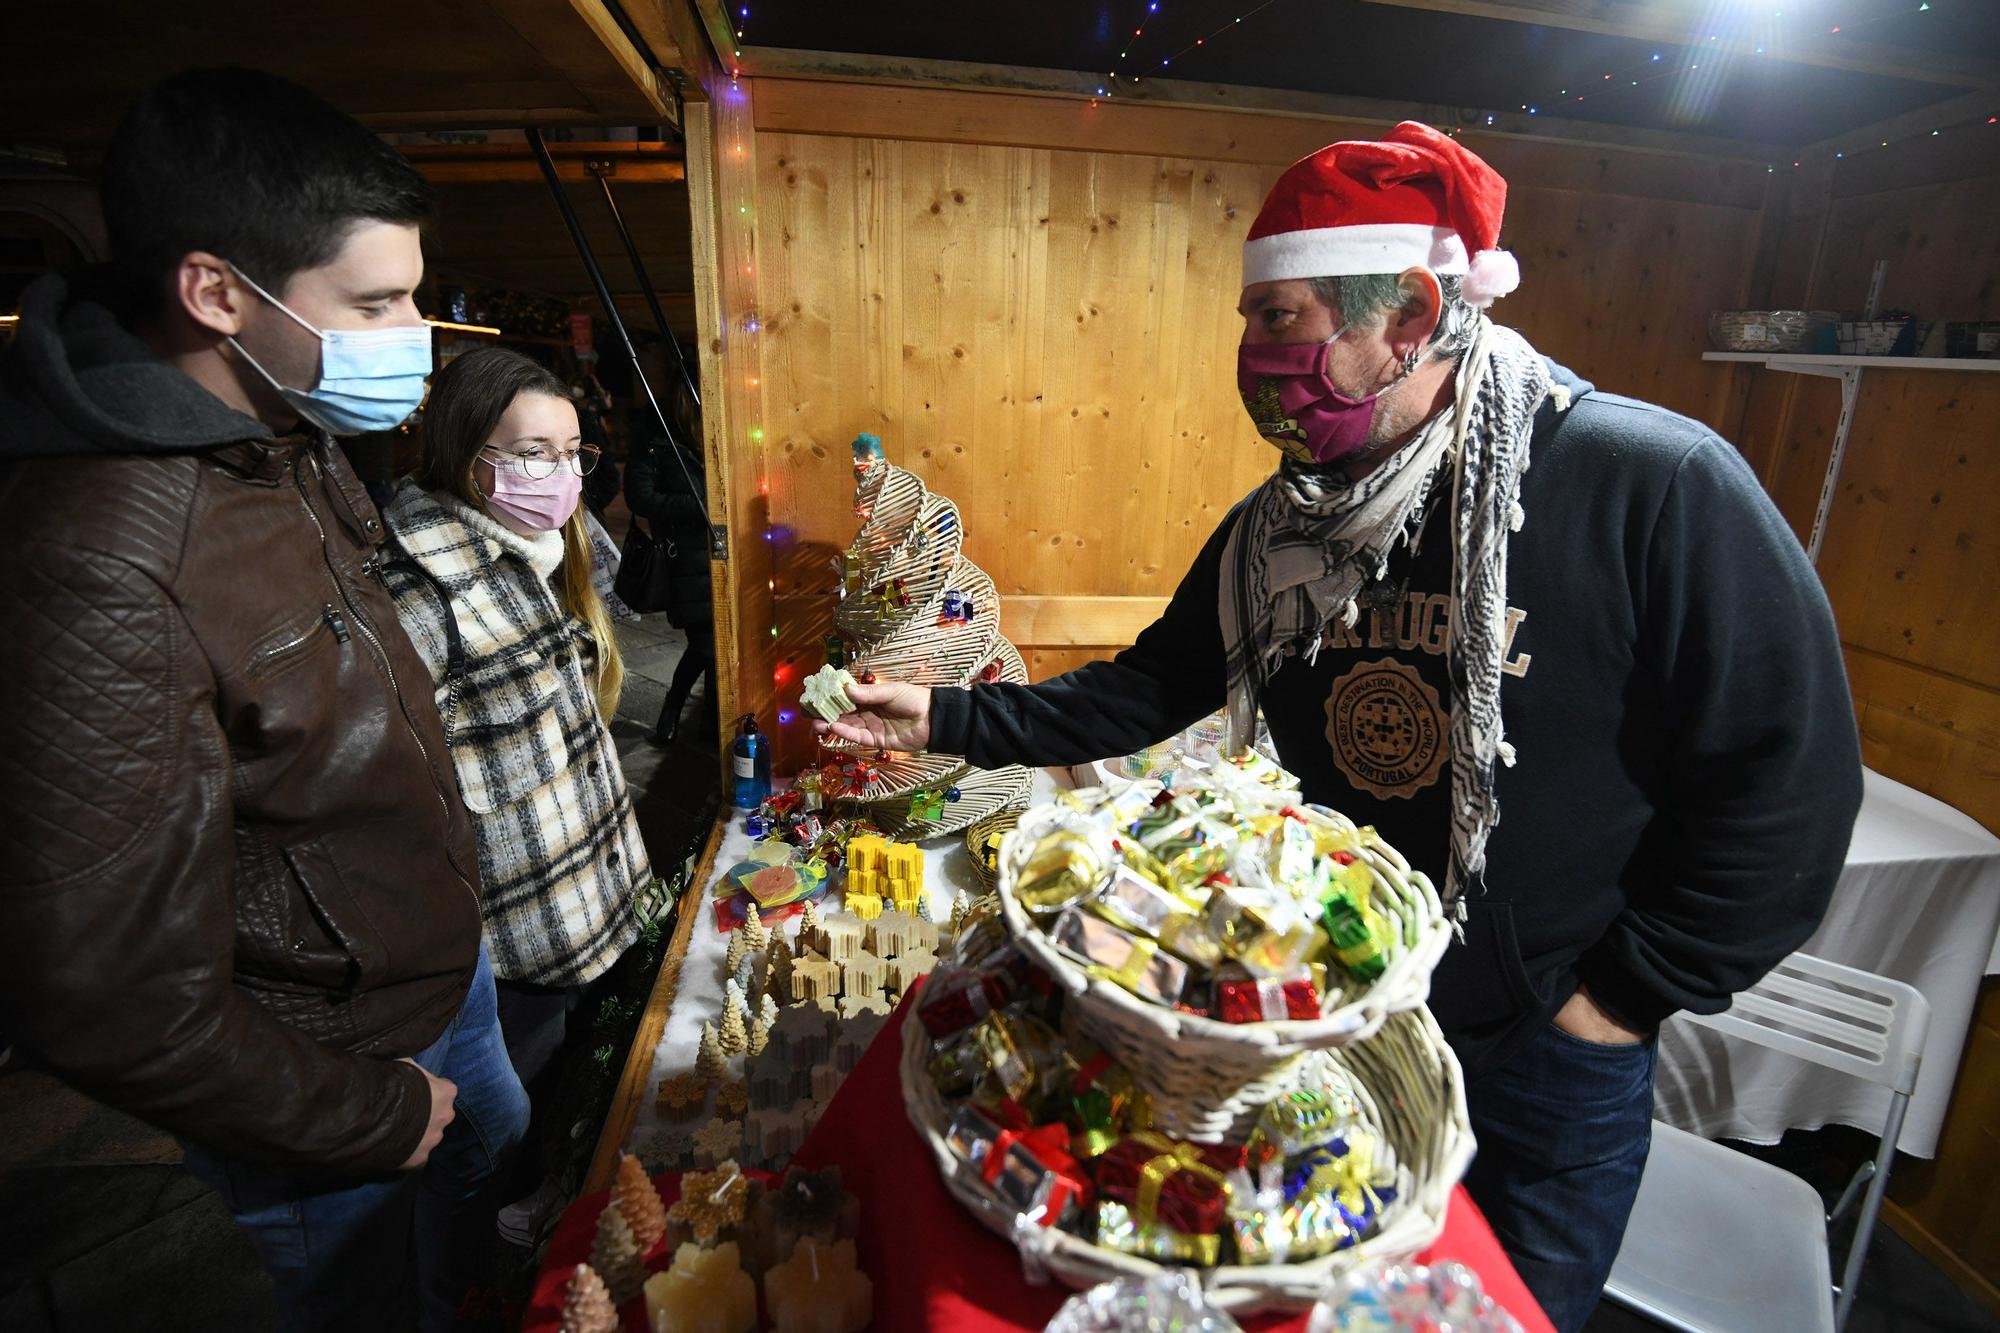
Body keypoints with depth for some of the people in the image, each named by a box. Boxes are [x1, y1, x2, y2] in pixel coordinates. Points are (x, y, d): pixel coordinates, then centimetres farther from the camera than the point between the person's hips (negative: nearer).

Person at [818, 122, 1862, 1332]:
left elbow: (1787, 771, -17)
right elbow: (1149, 691, -1)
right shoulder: (1275, 530, -5)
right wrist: (948, 720, -7)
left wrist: (1629, 991, -13)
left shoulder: (1652, 487, -22)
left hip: (1547, 1057, -3)